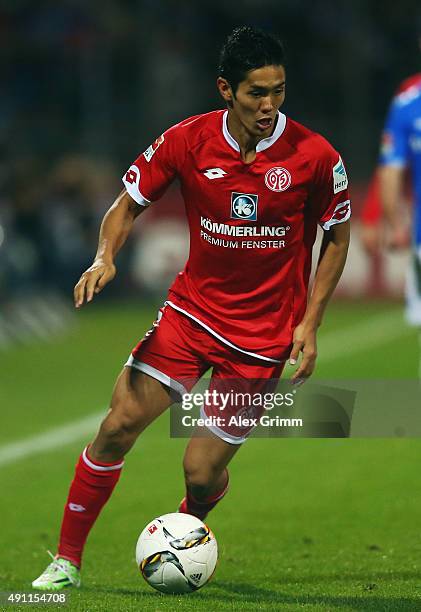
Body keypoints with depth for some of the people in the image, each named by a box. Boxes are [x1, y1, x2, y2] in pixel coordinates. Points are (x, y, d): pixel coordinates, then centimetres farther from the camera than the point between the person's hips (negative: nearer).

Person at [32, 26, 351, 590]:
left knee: (201, 474, -4)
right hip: (191, 308, 2)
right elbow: (129, 205, 5)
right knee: (119, 425, -11)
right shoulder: (187, 141, -8)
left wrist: (310, 322, -5)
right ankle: (67, 561, 2)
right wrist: (105, 258, -16)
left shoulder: (315, 157, -13)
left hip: (263, 333, -2)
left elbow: (337, 238, 2)